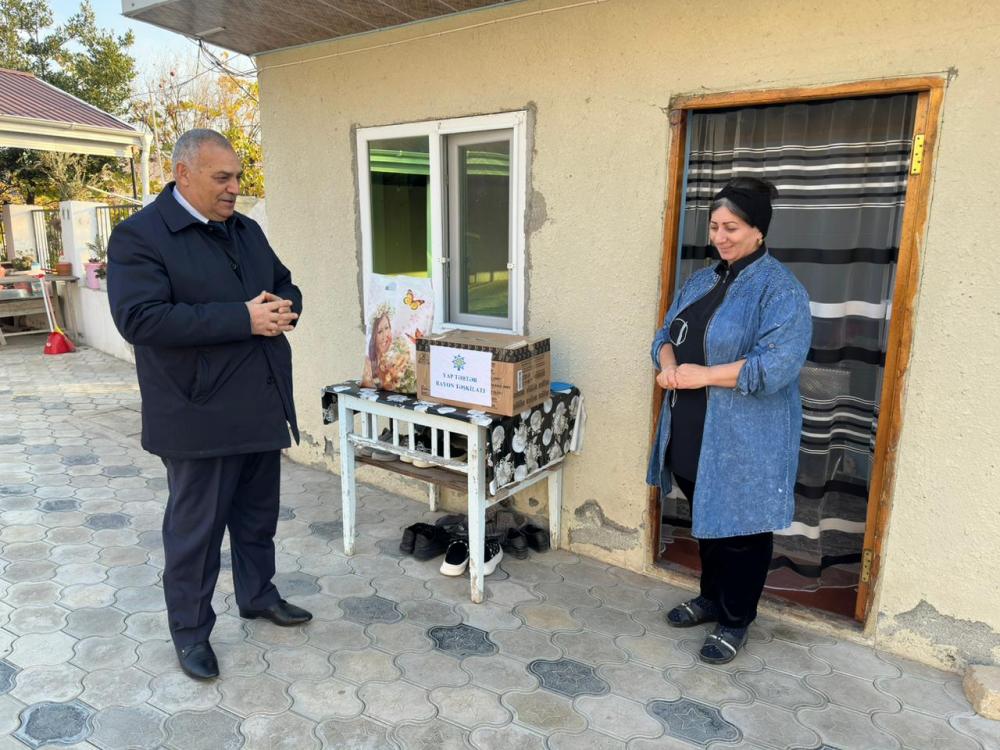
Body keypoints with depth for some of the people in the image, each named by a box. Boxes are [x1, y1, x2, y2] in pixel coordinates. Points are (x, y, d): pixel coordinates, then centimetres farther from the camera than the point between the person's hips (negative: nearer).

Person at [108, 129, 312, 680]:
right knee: (196, 527, 7)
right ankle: (190, 630, 25)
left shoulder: (247, 230, 12)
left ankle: (257, 594, 41)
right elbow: (139, 319, -23)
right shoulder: (139, 236, -11)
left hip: (262, 408, 7)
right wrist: (242, 319, -26)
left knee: (258, 515, 20)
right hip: (201, 415, -7)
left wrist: (283, 308, -6)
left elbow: (285, 284, 20)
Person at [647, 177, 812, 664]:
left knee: (740, 529, 8)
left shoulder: (780, 289, -14)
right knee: (706, 520, 21)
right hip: (691, 428, 7)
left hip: (744, 436, -7)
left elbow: (778, 364, -24)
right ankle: (710, 598, 41)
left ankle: (735, 621, 27)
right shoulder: (701, 281, 11)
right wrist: (668, 363, -11)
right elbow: (667, 334, 12)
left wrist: (704, 375, -23)